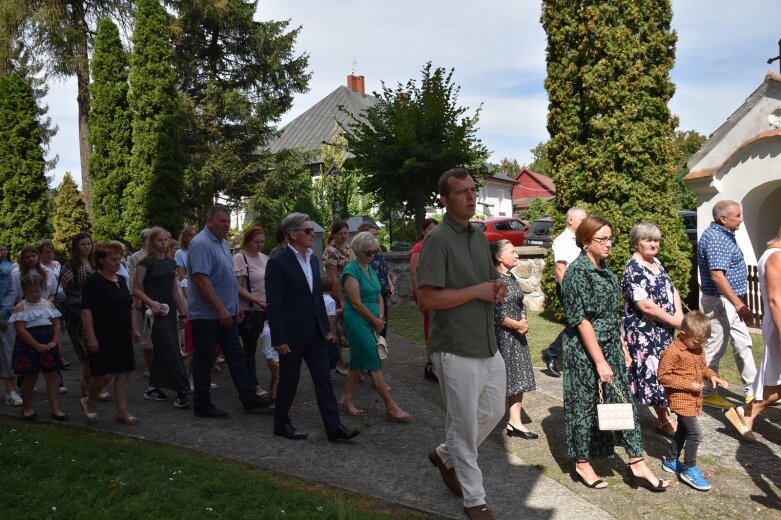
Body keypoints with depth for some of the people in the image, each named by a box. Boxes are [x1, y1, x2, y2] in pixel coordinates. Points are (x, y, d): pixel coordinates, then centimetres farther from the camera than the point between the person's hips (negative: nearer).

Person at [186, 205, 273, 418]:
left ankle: (249, 398, 15)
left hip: (226, 313, 9)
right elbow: (201, 280, -24)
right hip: (206, 315, -9)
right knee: (204, 360, 3)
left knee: (236, 356, 10)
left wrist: (235, 307, 17)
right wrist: (220, 309, -24)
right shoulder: (201, 244, -16)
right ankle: (202, 405, 14)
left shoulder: (222, 243, 13)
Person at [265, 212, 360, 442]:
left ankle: (334, 427, 9)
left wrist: (325, 326, 14)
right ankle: (281, 424, 26)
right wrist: (279, 339, -16)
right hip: (292, 335, -6)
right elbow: (274, 304, -14)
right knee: (289, 380, 8)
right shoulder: (278, 262, -13)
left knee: (324, 380, 5)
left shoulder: (313, 259, 10)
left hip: (315, 333, 7)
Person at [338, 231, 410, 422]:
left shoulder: (370, 269, 12)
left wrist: (381, 317, -2)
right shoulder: (351, 270, -13)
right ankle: (391, 408, -4)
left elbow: (379, 297, 15)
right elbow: (356, 303, -17)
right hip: (357, 321, -8)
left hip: (371, 322, 8)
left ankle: (347, 400, 24)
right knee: (374, 363, -7)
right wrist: (376, 321, -10)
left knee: (358, 362, 13)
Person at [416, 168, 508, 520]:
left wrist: (498, 289, -1)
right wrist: (476, 292, -18)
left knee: (493, 413, 20)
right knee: (465, 424, 5)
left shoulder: (480, 236, 10)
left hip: (489, 346, 8)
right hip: (457, 351, -8)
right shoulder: (438, 240, -15)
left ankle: (445, 455, 41)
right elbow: (427, 299, -22)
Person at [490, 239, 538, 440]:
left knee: (519, 377, 7)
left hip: (516, 335, 8)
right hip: (500, 335, -8)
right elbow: (495, 313, -21)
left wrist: (524, 322, 0)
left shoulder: (511, 278, 10)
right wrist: (517, 325, -13)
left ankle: (515, 422, 14)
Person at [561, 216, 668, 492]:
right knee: (585, 404, 5)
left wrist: (622, 347, 15)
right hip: (585, 348, -8)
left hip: (611, 344, 8)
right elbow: (581, 320, -20)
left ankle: (637, 464, 17)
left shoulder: (604, 269, 8)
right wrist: (600, 361, -20)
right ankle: (582, 465, 20)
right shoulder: (578, 271, -17)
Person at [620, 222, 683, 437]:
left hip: (663, 331, 9)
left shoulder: (657, 263, 12)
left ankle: (665, 419, 26)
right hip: (642, 333, -9)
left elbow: (672, 290, 15)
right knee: (649, 374, -4)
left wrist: (679, 314, -4)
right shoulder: (633, 270, -17)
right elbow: (645, 306, -23)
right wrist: (675, 321, -14)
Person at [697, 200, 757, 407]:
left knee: (743, 345, 15)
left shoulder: (724, 234, 12)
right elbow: (717, 275, -29)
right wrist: (739, 304, -29)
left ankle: (752, 392, 23)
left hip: (732, 301, 10)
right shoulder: (715, 238, -21)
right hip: (720, 302, -10)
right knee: (715, 349, 0)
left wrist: (739, 302, 22)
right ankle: (707, 393, 12)